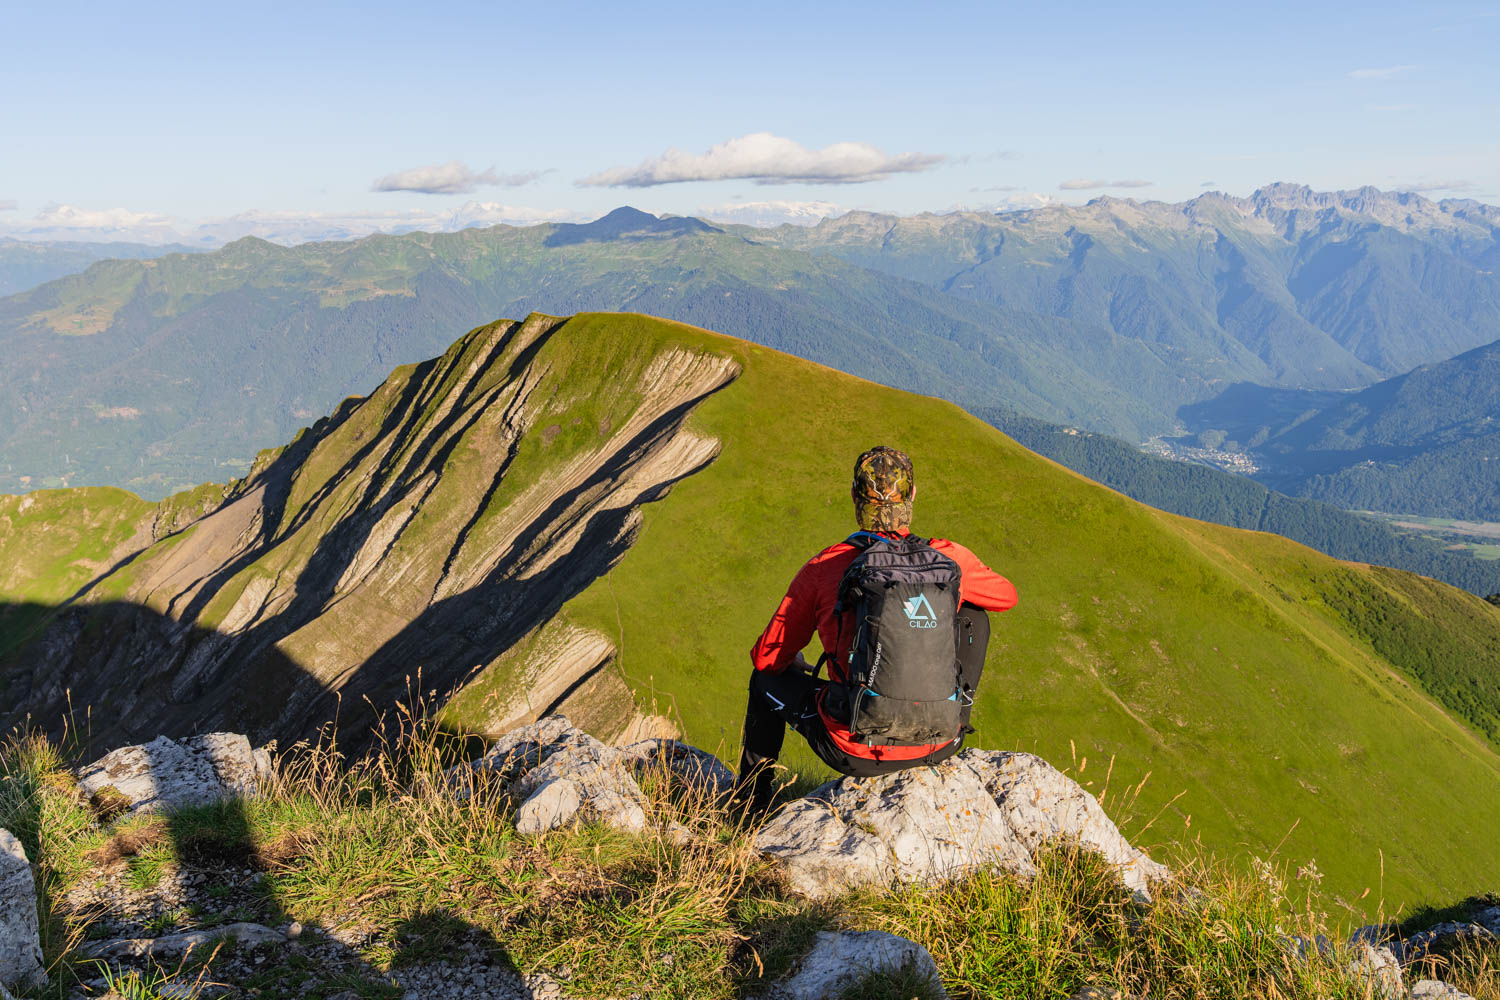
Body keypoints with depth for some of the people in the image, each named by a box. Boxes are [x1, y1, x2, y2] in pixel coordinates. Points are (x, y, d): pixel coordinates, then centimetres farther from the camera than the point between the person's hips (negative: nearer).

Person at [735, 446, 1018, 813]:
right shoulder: (949, 558, -4)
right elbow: (1007, 596, 19)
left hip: (857, 753, -2)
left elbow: (767, 657, 2)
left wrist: (798, 665, 26)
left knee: (767, 678, 28)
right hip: (940, 744, 2)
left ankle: (753, 799, 44)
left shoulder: (823, 568, -7)